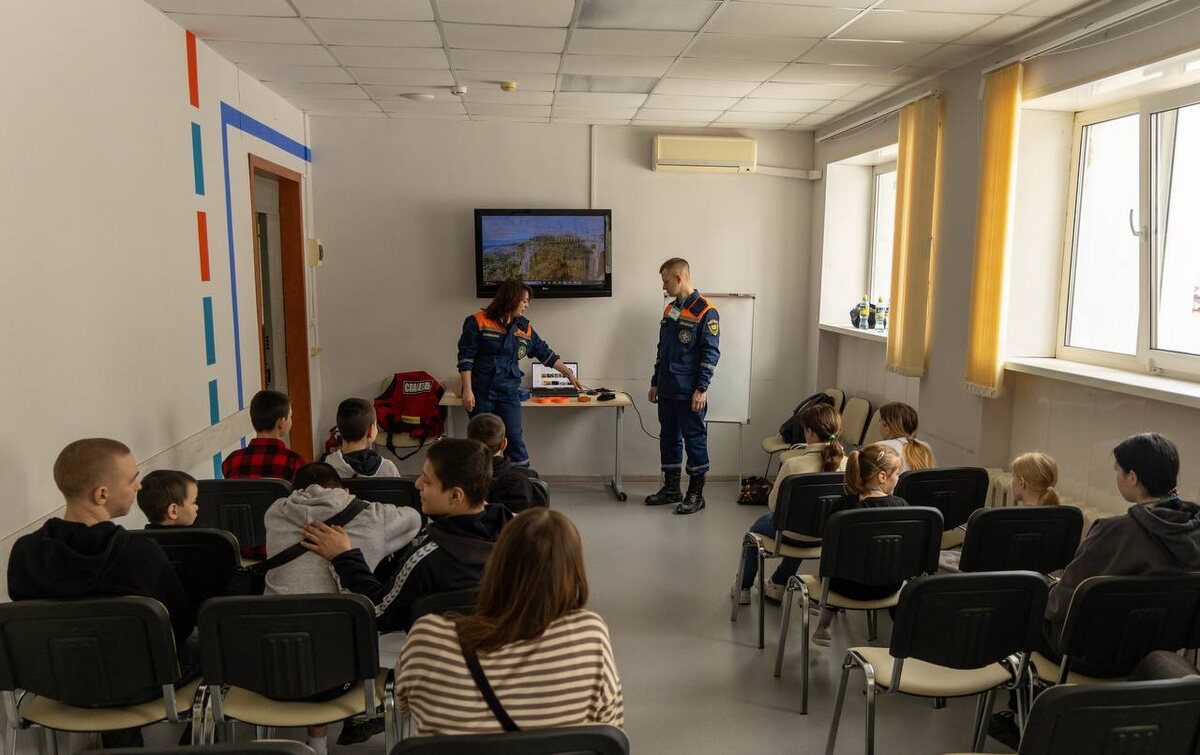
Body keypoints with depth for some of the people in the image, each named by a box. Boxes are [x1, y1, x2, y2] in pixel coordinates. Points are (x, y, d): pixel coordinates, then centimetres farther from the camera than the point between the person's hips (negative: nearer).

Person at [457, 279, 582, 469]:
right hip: (481, 392, -3)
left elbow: (545, 353, 16)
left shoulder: (524, 328, 9)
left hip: (509, 392, 4)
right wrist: (467, 390, -12)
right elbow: (465, 357, -7)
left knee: (515, 441, -2)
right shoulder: (478, 322, -6)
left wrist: (569, 374, 14)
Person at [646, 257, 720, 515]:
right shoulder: (670, 310, 13)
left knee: (695, 439, 1)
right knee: (668, 437, 13)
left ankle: (696, 494, 11)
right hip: (667, 391, 8)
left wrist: (702, 389, -17)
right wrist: (655, 383, 18)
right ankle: (671, 489, 25)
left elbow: (711, 354, -13)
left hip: (689, 393, -8)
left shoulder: (706, 312, -10)